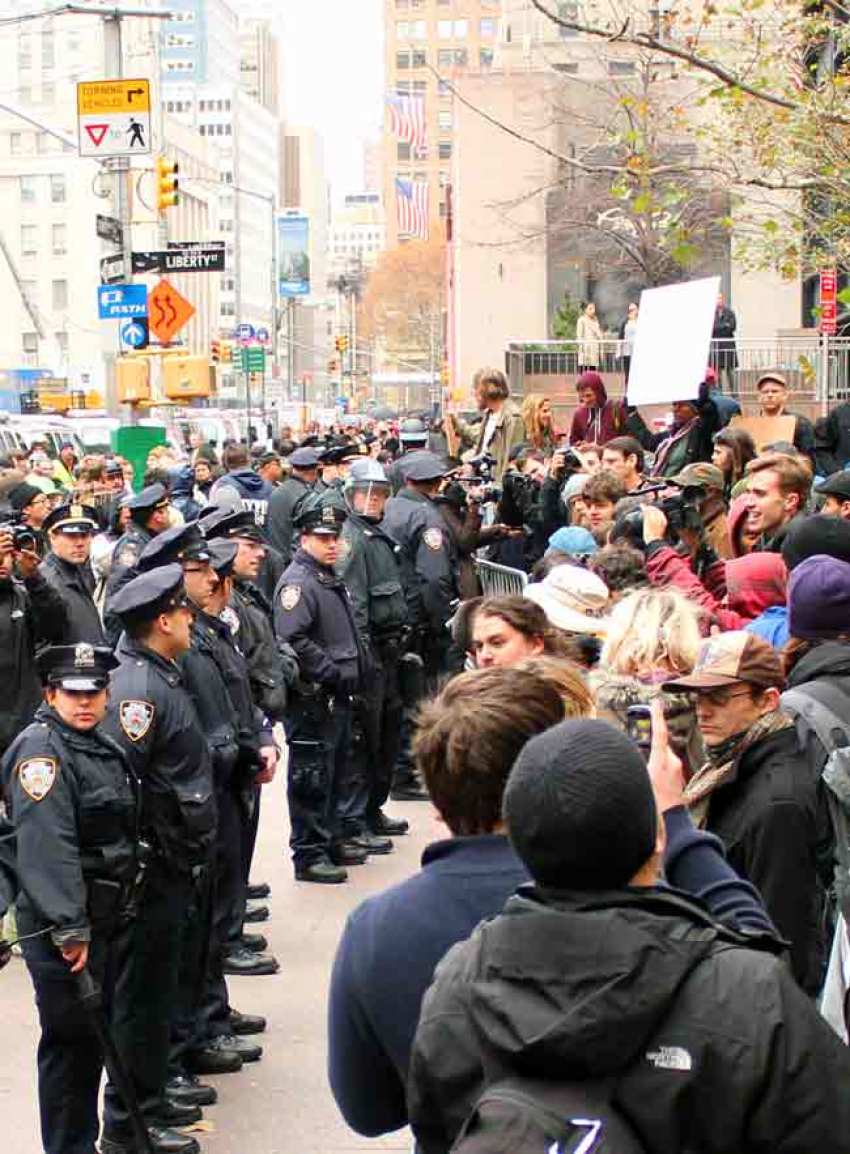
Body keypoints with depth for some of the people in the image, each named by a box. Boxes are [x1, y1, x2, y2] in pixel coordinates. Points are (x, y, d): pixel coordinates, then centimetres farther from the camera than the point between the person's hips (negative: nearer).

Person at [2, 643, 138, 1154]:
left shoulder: (101, 744, 12)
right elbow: (46, 849, -25)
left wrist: (126, 900, 20)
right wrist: (69, 929, -28)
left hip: (109, 917, 9)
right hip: (63, 926, -9)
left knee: (100, 1031, 17)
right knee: (72, 1039, -2)